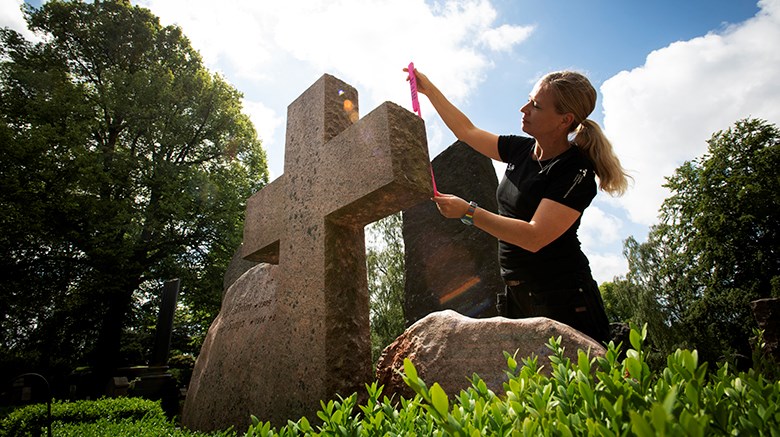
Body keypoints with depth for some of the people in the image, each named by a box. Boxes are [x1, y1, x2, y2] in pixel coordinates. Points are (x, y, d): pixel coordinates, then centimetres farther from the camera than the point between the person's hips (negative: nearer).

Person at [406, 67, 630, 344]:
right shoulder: (522, 150, 5)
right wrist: (429, 90, 14)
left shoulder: (576, 171, -16)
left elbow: (534, 237, -25)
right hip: (515, 294, 7)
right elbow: (467, 131, 16)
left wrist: (468, 212, -23)